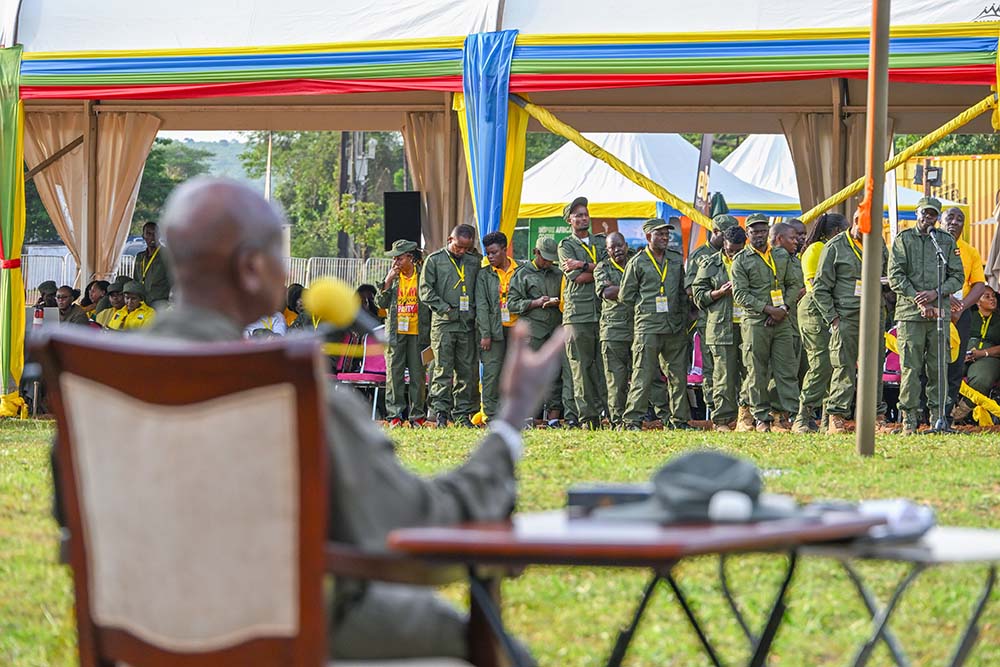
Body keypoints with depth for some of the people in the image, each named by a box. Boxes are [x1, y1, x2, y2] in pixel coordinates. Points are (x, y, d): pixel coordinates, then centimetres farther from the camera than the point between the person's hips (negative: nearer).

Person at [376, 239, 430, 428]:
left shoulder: (423, 275, 1)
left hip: (418, 333, -2)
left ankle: (417, 415, 6)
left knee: (418, 375, 1)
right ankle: (395, 414, 1)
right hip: (395, 333, 2)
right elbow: (381, 303, 5)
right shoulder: (392, 276, 8)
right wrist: (388, 281, -7)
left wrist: (429, 331, 2)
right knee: (394, 374, -1)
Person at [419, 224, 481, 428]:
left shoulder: (473, 262, 14)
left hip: (467, 323, 4)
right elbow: (426, 290, 0)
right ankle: (441, 412, -6)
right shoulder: (434, 260, 4)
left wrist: (473, 310, 4)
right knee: (443, 370, -7)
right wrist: (444, 308, -8)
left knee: (466, 371, 4)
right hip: (443, 323, -4)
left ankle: (462, 414, 9)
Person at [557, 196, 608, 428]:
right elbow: (577, 277, -6)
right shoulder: (566, 246, 8)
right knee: (581, 366, -4)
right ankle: (587, 416, -3)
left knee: (604, 364, -2)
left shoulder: (601, 242, 19)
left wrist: (584, 265, -9)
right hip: (578, 313, -3)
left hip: (603, 312, 3)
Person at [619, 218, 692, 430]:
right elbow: (625, 295, 4)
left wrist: (683, 315, 13)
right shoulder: (637, 263, 1)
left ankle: (679, 419, 13)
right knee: (643, 375, -9)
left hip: (676, 326, 5)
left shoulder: (677, 260, 14)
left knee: (678, 375, 6)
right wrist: (646, 307, 3)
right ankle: (632, 419, -8)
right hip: (648, 326, -5)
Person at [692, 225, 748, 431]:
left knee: (749, 371, -3)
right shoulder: (710, 265, 8)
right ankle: (723, 418, 0)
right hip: (721, 327, -2)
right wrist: (720, 292, -9)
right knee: (725, 375, -4)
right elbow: (698, 294, 6)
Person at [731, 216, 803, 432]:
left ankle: (787, 412, 2)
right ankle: (761, 417, 5)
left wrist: (784, 308, -4)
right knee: (757, 373, 0)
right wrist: (767, 308, -14)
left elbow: (794, 284, 13)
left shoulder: (782, 256, 13)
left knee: (787, 368, -1)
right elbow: (740, 294, -6)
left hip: (782, 322, 3)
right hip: (755, 322, -3)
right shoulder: (741, 260, 1)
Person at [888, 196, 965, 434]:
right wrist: (919, 301, -9)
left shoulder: (947, 241, 13)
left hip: (940, 313, 2)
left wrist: (935, 293, -7)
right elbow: (895, 277, -1)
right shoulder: (903, 240, 7)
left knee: (938, 368, 2)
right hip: (910, 313, -2)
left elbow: (958, 277, 10)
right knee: (910, 368, -5)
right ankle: (909, 419, -2)